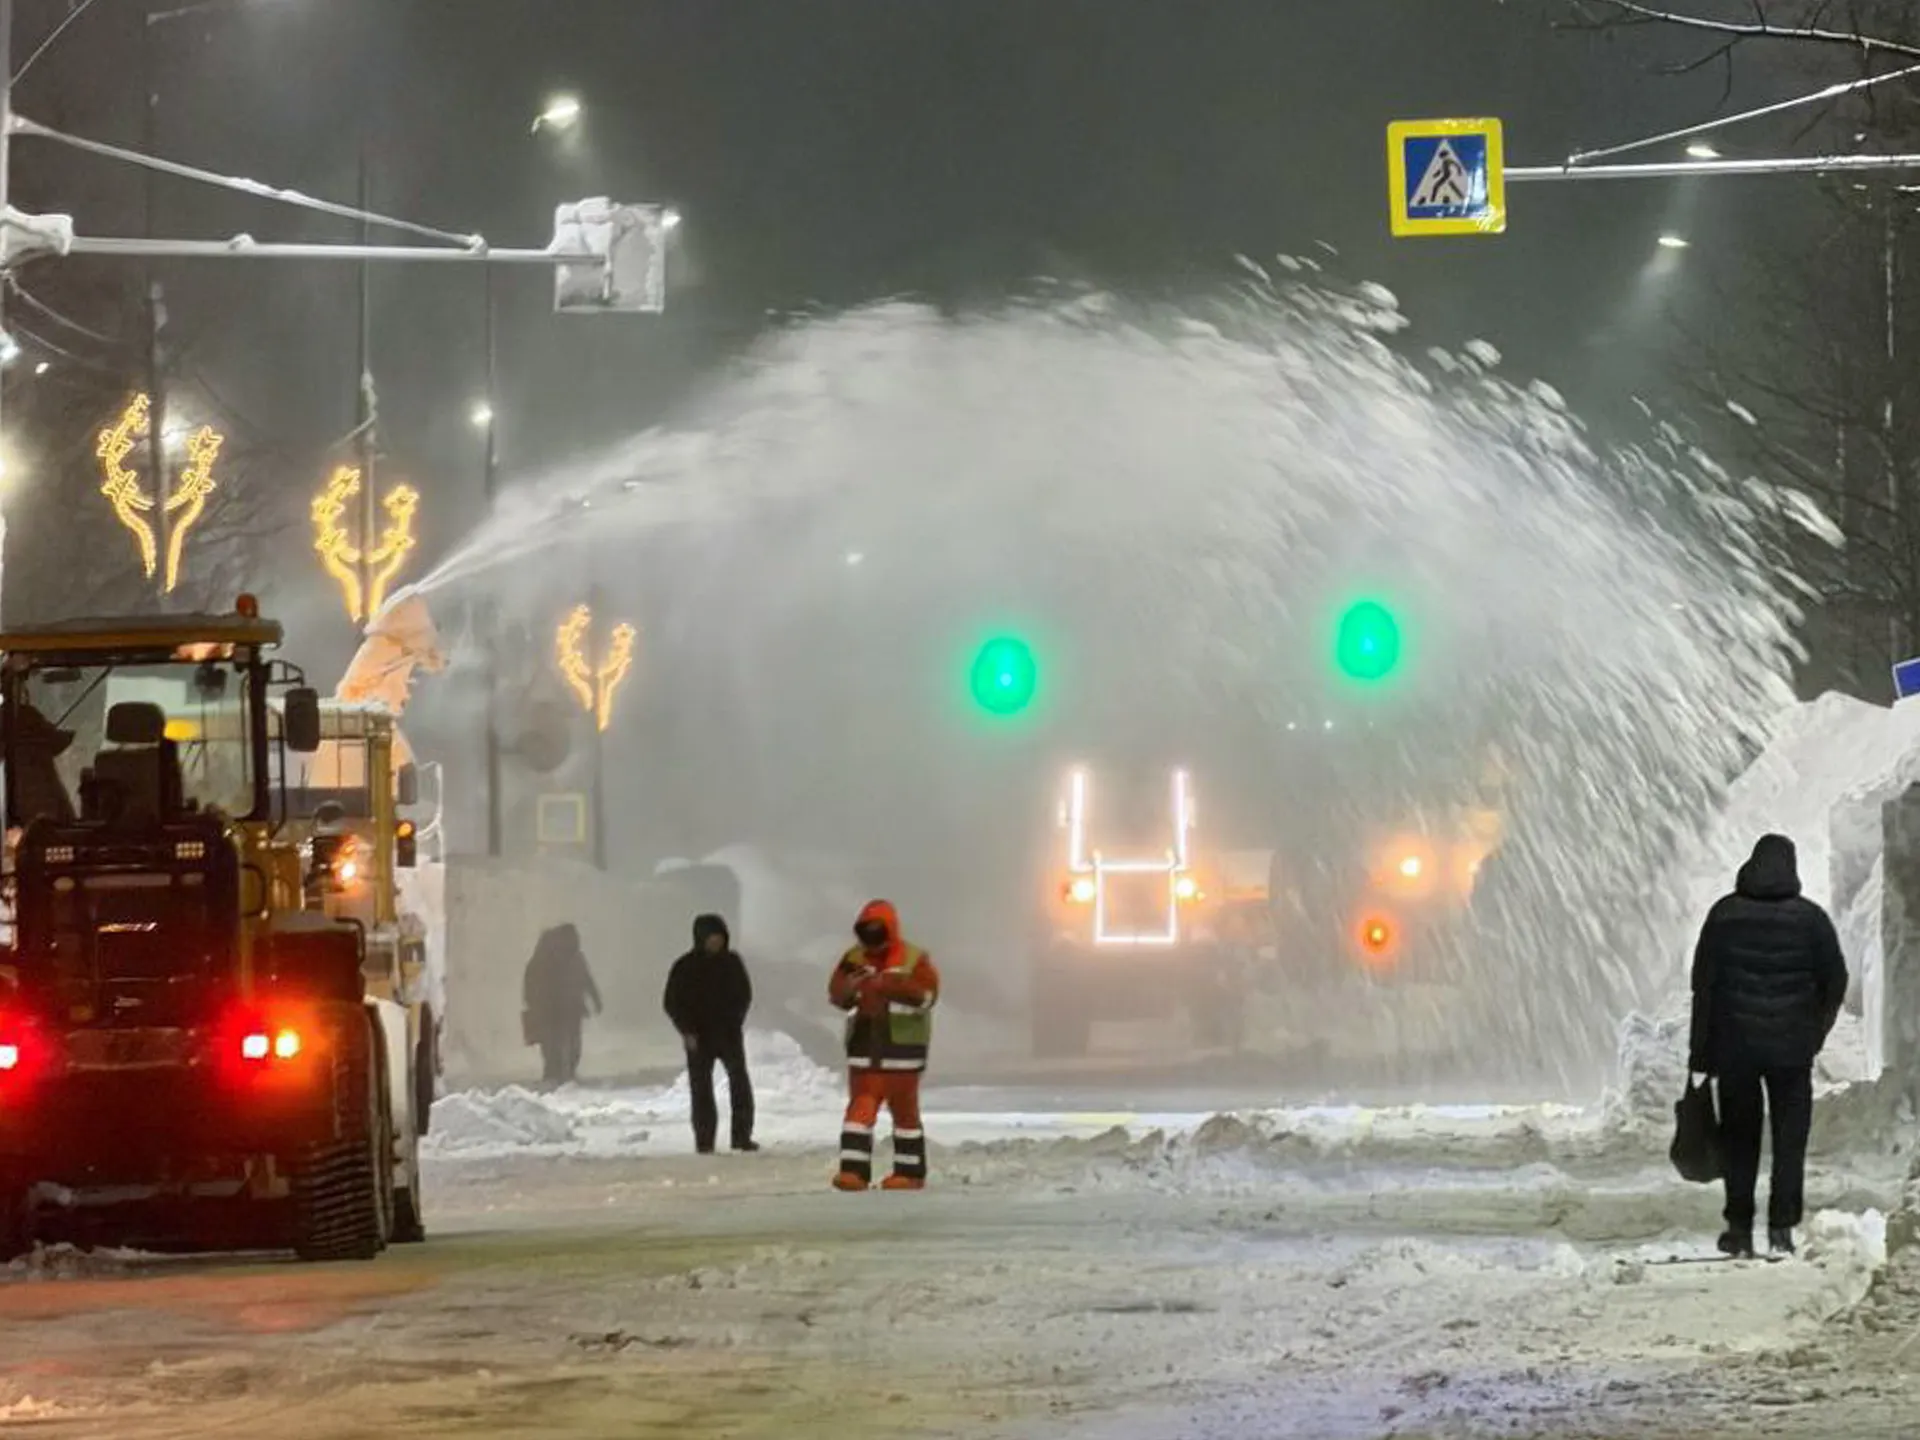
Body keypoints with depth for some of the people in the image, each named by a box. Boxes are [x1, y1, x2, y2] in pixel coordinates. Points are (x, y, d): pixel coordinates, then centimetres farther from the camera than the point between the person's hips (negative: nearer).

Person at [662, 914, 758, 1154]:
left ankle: (742, 1136, -2)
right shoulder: (685, 967, -3)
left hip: (730, 1033, 1)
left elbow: (744, 995, 13)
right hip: (699, 1037, -1)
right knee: (701, 1088, 1)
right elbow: (672, 1003, 0)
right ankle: (704, 1140, 5)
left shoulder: (732, 962, 4)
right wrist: (687, 1030, -9)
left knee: (740, 1082, -6)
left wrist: (736, 1022, 0)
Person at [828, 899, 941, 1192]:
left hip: (903, 1044, -3)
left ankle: (910, 1172, 10)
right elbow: (835, 995, 6)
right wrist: (848, 987, -18)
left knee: (903, 1107, 3)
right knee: (861, 1105, -5)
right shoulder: (854, 959, 9)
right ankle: (853, 1170, -10)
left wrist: (890, 984, -28)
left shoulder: (914, 959, -3)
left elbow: (926, 994, -16)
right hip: (863, 1044, 3)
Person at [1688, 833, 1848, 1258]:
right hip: (1791, 1048, -1)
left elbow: (1702, 983, -1)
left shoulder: (1724, 915, -1)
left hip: (1734, 1045, 1)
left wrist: (1700, 1052, 3)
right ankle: (1781, 1228, -1)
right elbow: (1836, 980, 2)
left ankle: (1739, 1227, 9)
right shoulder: (1810, 918, -3)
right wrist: (1817, 1031, 18)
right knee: (1790, 1137, 5)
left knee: (1739, 1138, 10)